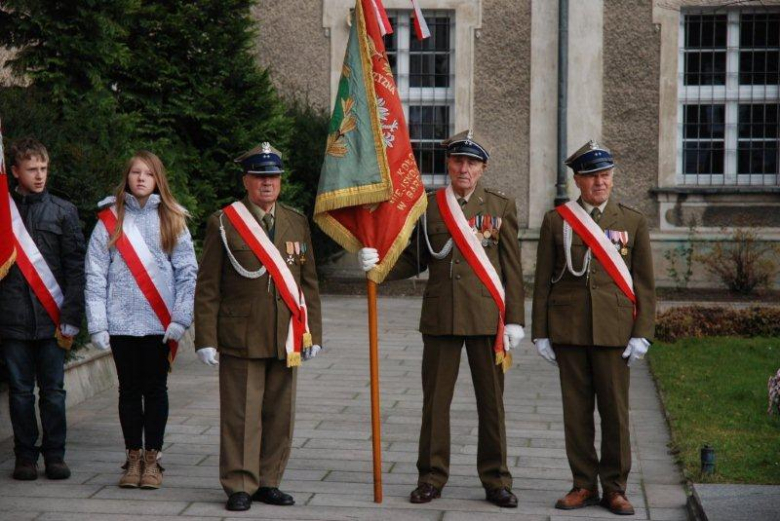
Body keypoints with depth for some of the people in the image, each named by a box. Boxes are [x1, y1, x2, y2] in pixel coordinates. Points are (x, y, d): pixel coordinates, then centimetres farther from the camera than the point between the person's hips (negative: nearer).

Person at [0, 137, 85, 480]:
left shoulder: (63, 211, 6)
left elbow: (76, 268, 3)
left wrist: (70, 319, -4)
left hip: (51, 317, 0)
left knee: (53, 390, 3)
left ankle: (55, 455, 13)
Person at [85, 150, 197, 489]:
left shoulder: (171, 220, 5)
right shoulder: (110, 220, 4)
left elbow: (187, 273, 2)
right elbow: (95, 276, 1)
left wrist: (181, 318, -8)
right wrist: (97, 325, -6)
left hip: (160, 322, 0)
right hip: (121, 322, 0)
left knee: (155, 388, 4)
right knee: (129, 389, 7)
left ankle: (152, 459, 12)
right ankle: (134, 458, 15)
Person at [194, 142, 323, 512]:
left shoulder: (297, 222, 12)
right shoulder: (223, 223, 0)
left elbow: (309, 283, 15)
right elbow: (207, 287, -1)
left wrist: (313, 334, 10)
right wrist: (205, 339, -7)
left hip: (286, 339, 4)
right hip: (240, 339, -4)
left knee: (280, 415, 8)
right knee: (241, 416, -1)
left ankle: (268, 482, 20)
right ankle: (240, 487, 8)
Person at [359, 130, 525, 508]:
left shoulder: (501, 207, 5)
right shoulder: (428, 206, 6)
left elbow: (512, 268, 3)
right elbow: (415, 260, 10)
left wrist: (514, 319, -2)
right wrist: (378, 264, -8)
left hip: (486, 317, -1)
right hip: (440, 317, 1)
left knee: (491, 400, 5)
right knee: (436, 399, 5)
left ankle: (496, 480, 15)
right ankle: (432, 477, 16)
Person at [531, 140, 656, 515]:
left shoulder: (633, 222, 8)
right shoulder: (556, 221, 7)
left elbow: (644, 284, 6)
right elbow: (543, 281, 7)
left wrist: (642, 334, -2)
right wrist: (541, 333, 3)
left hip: (614, 330, 0)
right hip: (568, 329, 1)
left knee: (615, 410, 2)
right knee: (576, 410, 5)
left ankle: (614, 488, 12)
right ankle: (584, 485, 15)